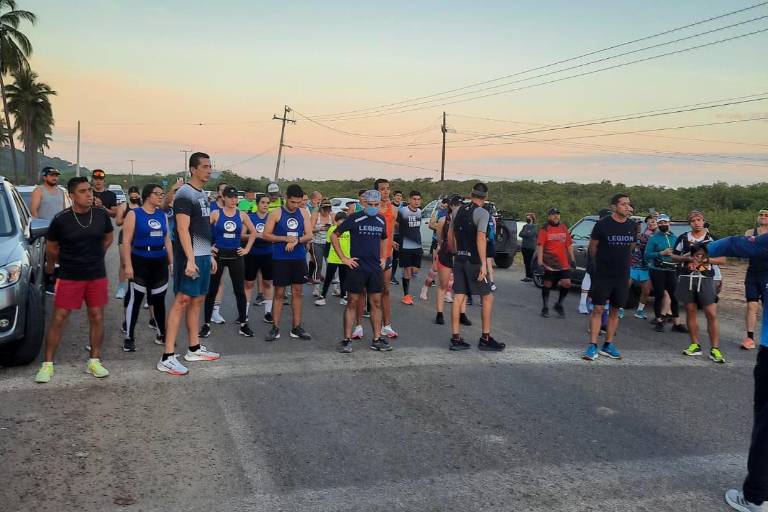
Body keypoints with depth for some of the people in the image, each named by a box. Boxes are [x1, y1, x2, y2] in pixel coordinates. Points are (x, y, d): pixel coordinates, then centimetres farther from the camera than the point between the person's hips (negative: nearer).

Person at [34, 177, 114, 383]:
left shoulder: (101, 215, -4)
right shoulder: (61, 219, -11)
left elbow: (108, 238, 15)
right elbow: (51, 247, 4)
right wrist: (52, 266, 15)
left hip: (97, 275, 2)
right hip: (69, 277, -2)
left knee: (97, 316, 5)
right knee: (58, 318, 0)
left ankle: (94, 361, 18)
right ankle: (47, 364, 10)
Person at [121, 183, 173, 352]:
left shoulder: (162, 215, 10)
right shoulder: (134, 214, -5)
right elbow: (126, 241, -9)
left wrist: (171, 262, 10)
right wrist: (128, 264, -16)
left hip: (160, 262, 5)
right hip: (140, 261, -5)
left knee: (159, 299, 12)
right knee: (135, 299, -2)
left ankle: (161, 334, 24)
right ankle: (129, 338, 6)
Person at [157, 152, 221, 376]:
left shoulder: (203, 195, 16)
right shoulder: (184, 194, -13)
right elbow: (183, 230, -21)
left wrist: (210, 255, 20)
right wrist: (190, 259, -27)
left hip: (203, 256, 9)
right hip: (190, 257, -9)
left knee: (197, 300, 14)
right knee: (182, 301, -10)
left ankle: (194, 349, 24)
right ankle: (167, 358, -8)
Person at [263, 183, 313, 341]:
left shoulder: (304, 213, 6)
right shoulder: (276, 213, -3)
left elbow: (309, 235, 2)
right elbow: (266, 235, -5)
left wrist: (296, 240, -17)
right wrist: (286, 239, -15)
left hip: (299, 259, 3)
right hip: (280, 259, -3)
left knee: (297, 292, 7)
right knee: (279, 293, 1)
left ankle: (296, 328, 14)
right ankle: (275, 328, 8)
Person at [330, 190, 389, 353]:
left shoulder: (381, 220, 9)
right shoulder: (354, 218, -7)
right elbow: (334, 235, -4)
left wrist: (383, 258, 14)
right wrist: (343, 258, -8)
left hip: (376, 268, 5)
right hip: (357, 267, -5)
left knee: (376, 303, 7)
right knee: (352, 303, 0)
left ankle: (377, 339, 15)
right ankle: (347, 340, 6)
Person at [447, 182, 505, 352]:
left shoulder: (458, 210, 10)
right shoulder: (482, 213, -10)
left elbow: (450, 235, 16)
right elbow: (481, 238, -21)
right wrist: (483, 264, -23)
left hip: (459, 260, 6)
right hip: (474, 261, -6)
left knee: (458, 298, 6)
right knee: (487, 298, 5)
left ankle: (455, 338, 6)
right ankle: (485, 339, 8)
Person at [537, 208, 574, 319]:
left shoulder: (564, 228, 13)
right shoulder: (544, 229, -2)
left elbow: (569, 244, 17)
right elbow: (540, 245, -8)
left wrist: (572, 259, 13)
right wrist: (540, 261, -15)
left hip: (564, 263, 4)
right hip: (549, 263, -4)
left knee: (566, 283, -5)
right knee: (547, 285, 5)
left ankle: (559, 304, 17)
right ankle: (545, 308, 18)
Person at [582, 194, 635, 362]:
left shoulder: (632, 225, 4)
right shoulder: (603, 224, -10)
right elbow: (592, 246, 2)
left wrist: (621, 262, 16)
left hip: (622, 275, 5)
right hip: (602, 274, -4)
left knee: (615, 310, 9)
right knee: (598, 309, -5)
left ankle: (608, 345, 18)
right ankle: (592, 346, -2)